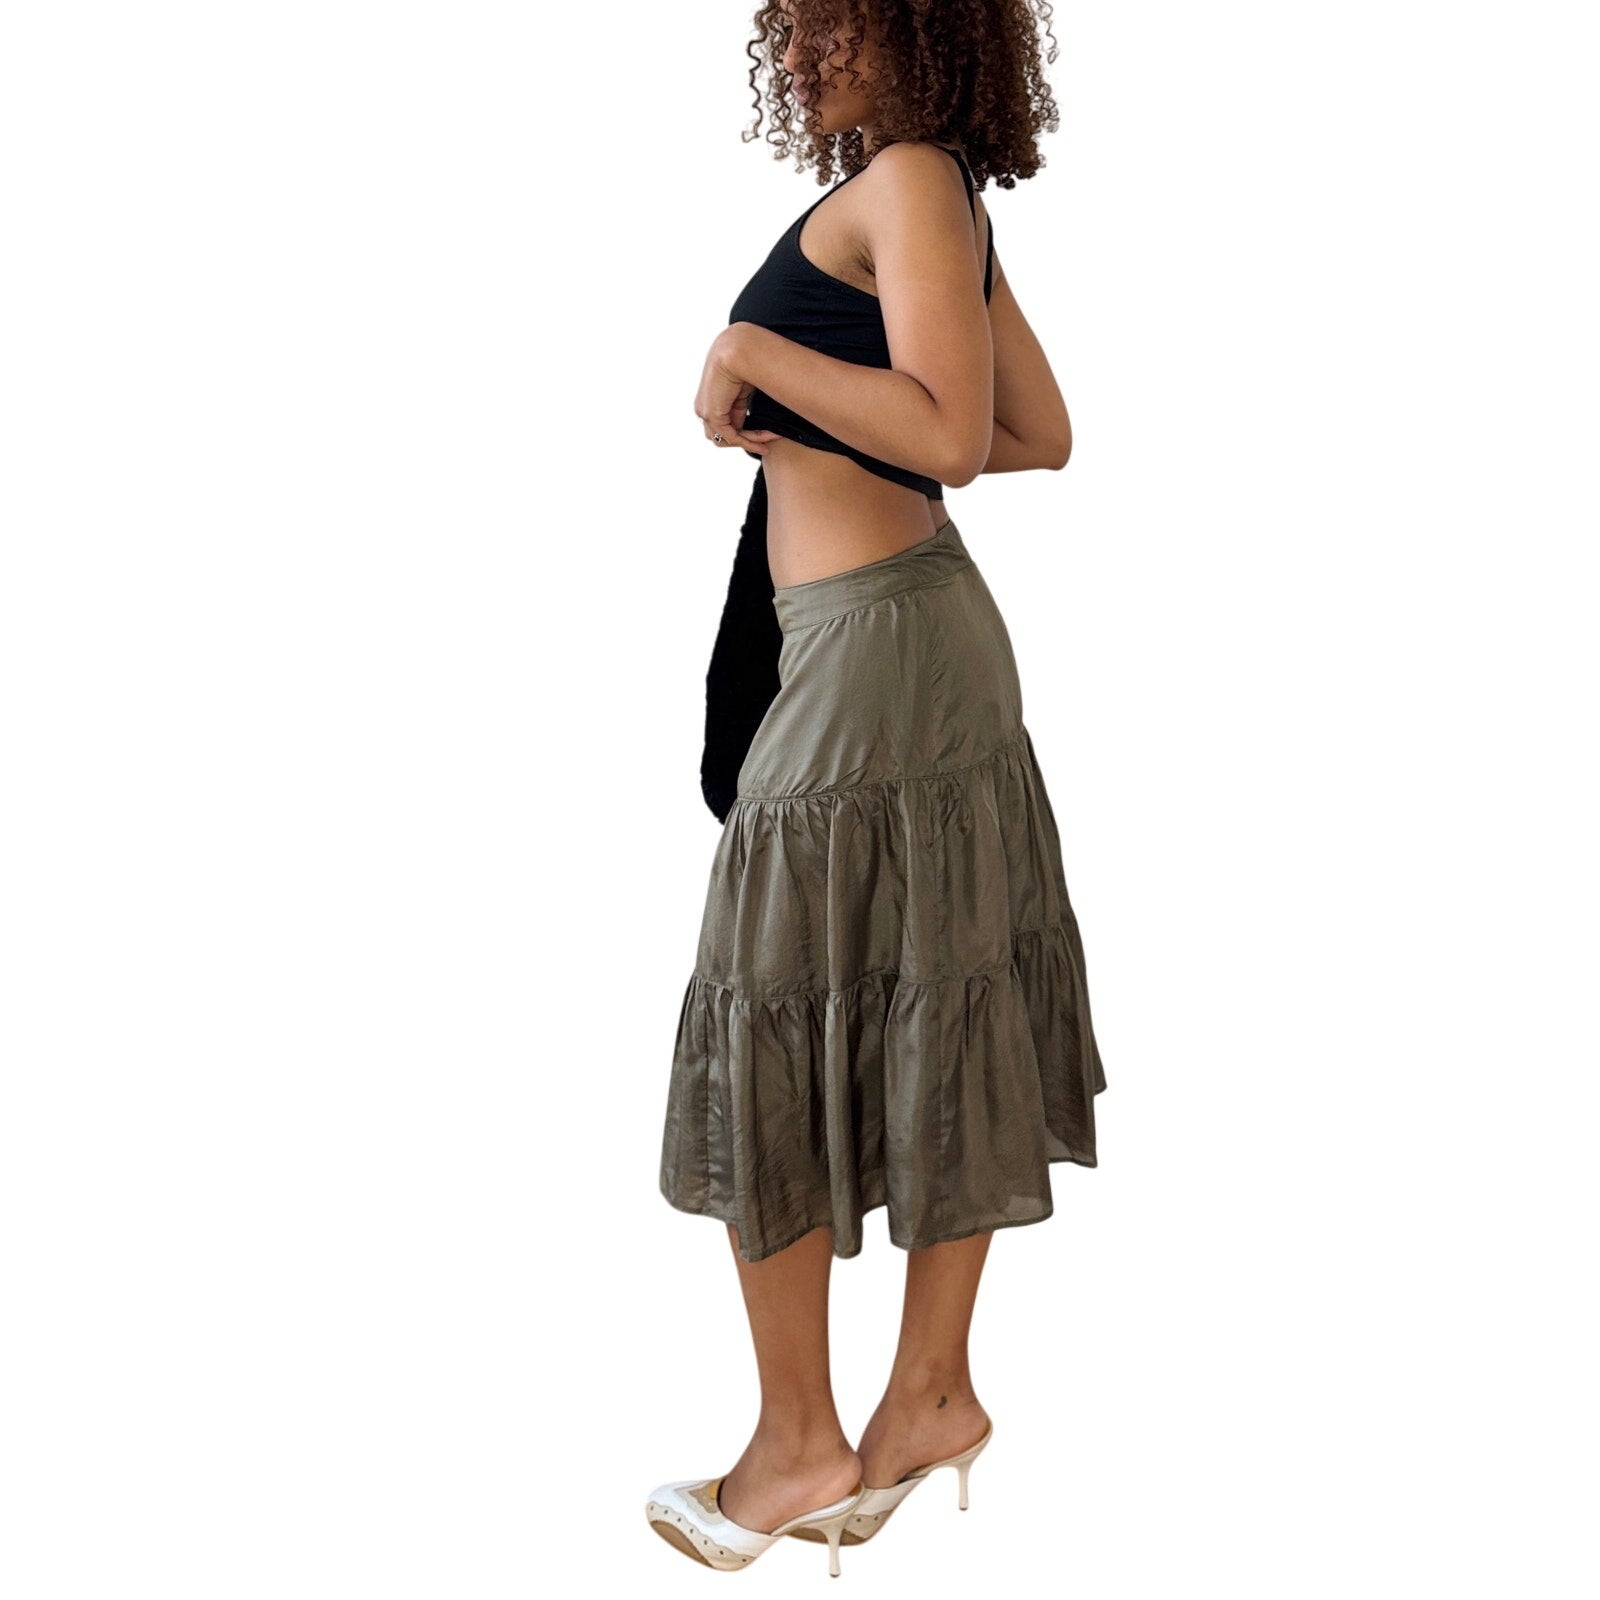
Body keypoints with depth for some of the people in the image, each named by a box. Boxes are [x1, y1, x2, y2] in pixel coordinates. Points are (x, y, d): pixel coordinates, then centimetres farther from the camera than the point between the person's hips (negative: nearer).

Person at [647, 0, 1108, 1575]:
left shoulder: (909, 179, -11)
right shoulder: (948, 207, 16)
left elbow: (946, 432, -22)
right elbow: (1044, 437, 19)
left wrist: (749, 353, -14)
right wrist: (816, 433, 12)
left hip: (873, 647, -10)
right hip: (939, 630, 10)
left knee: (777, 1038, 1)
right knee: (932, 1019, 13)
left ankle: (799, 1441, 13)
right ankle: (934, 1391, 26)